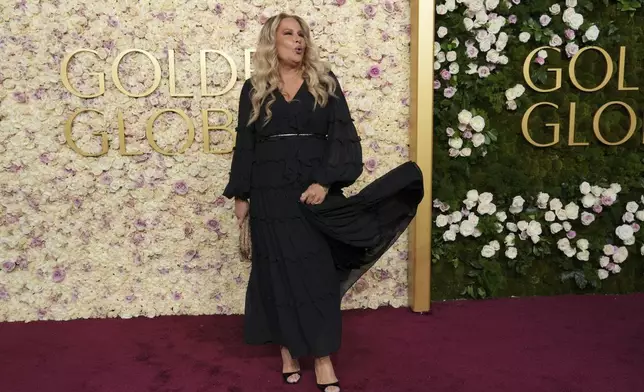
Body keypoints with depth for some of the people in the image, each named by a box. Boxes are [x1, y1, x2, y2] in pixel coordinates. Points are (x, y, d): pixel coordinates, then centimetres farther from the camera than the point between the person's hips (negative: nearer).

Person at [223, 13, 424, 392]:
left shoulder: (325, 82, 5)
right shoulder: (254, 89, 7)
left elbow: (342, 136, -3)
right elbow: (245, 145, 8)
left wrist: (326, 181, -15)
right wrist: (241, 195, 4)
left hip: (315, 191, -1)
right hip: (270, 195, 1)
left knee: (318, 272, 1)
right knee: (279, 272, 5)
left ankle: (323, 359, 7)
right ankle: (288, 350, 20)